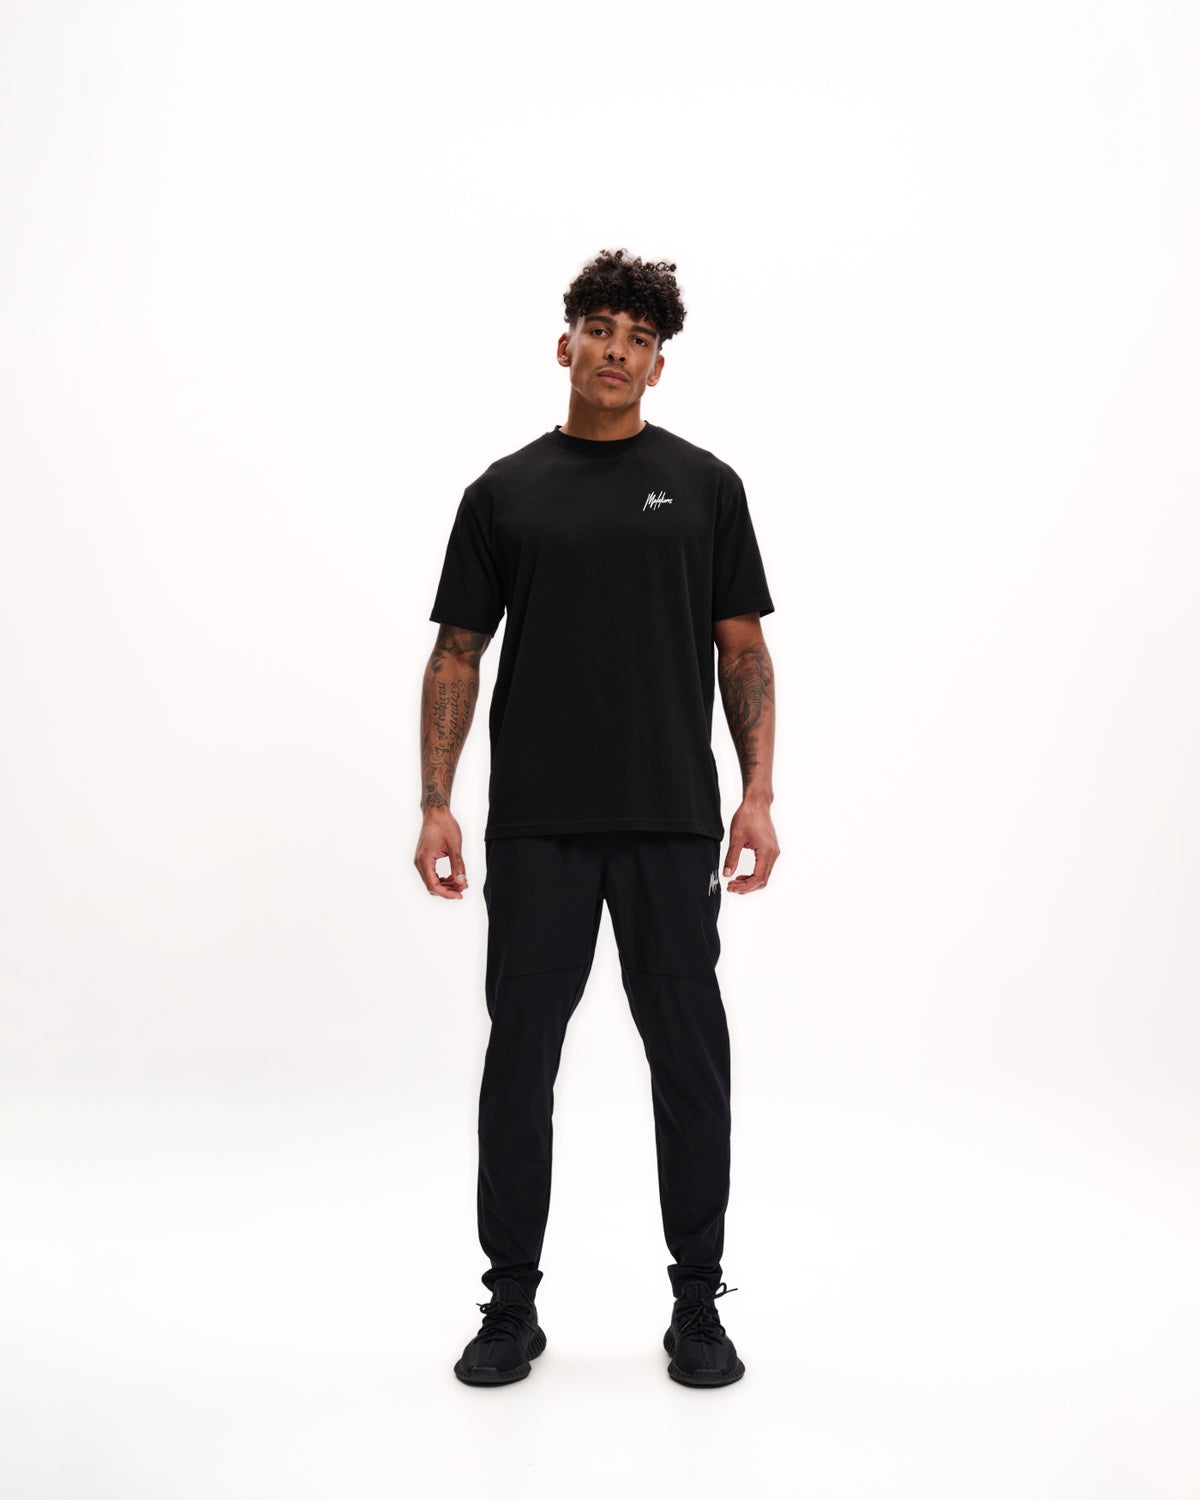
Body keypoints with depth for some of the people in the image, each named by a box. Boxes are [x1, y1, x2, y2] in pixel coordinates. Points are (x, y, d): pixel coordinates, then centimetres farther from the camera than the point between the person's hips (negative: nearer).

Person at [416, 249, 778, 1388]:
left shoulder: (703, 485, 5)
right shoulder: (505, 493, 6)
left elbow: (742, 648, 3)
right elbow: (457, 655, 4)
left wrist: (758, 793, -7)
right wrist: (435, 805, -5)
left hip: (672, 823, 0)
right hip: (536, 826, 1)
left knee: (689, 1057, 5)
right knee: (520, 1057, 5)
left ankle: (698, 1301, 19)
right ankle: (512, 1302, 19)